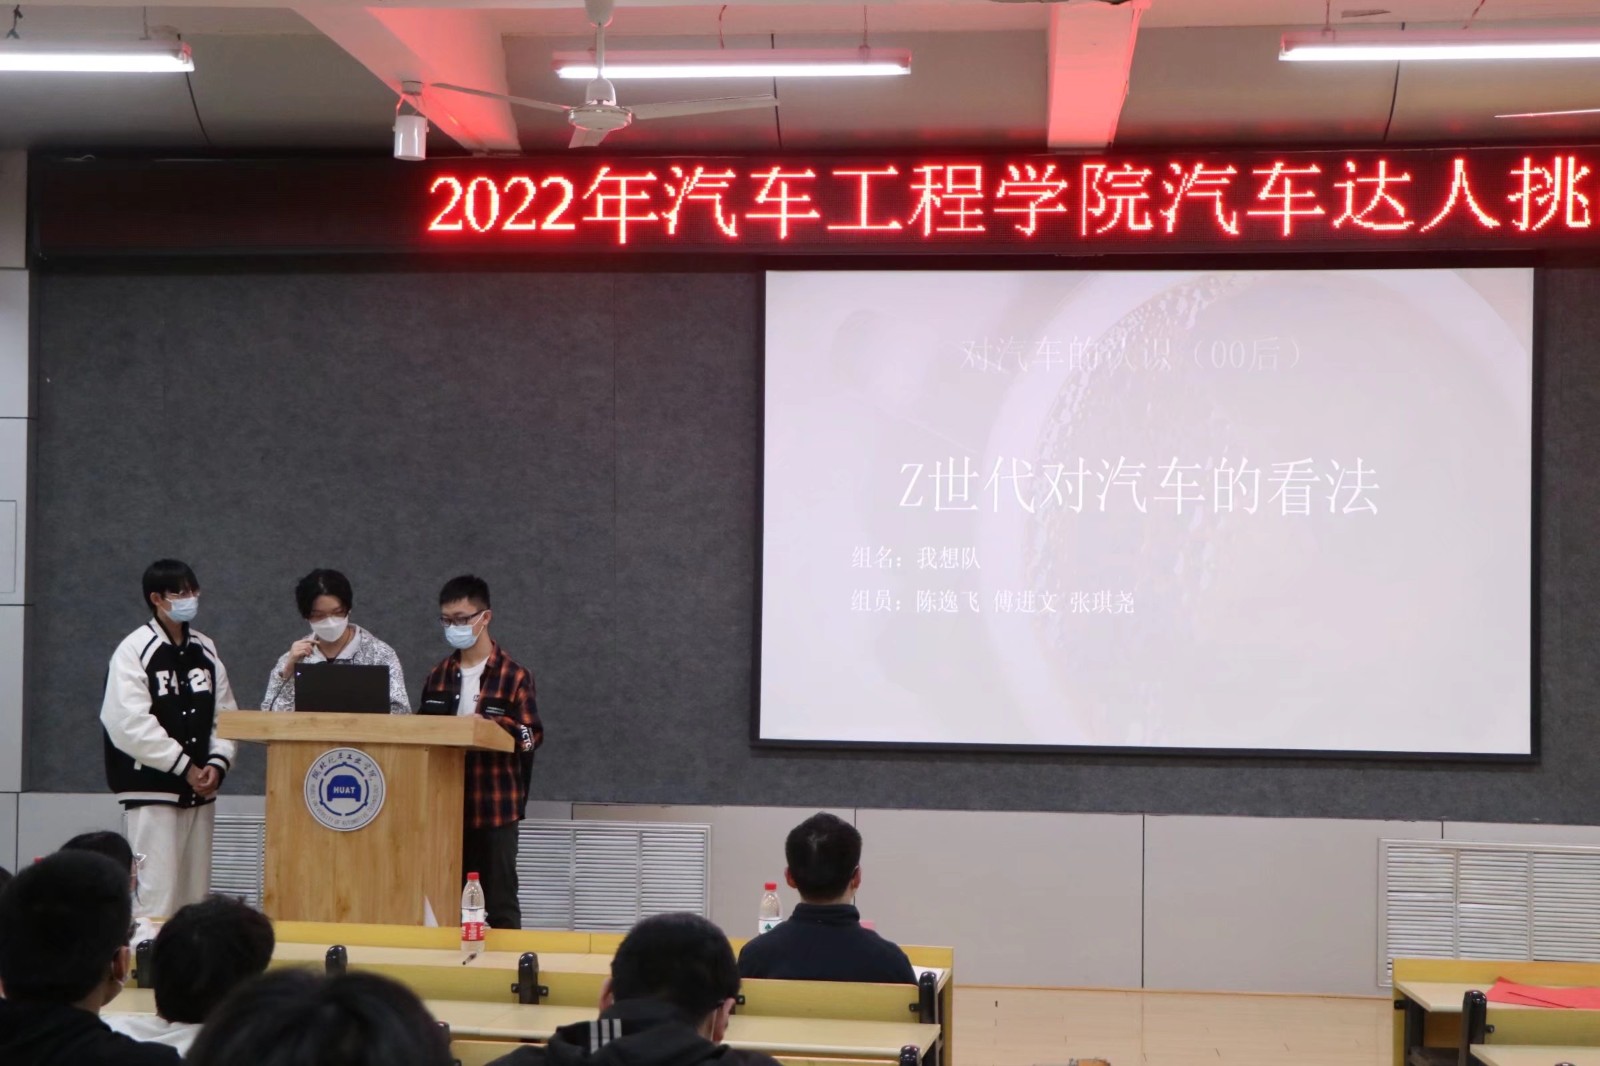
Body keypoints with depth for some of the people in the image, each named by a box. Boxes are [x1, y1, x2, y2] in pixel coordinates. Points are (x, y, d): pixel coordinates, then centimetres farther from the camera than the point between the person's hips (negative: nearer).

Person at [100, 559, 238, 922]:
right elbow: (130, 723, -15)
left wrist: (218, 763, -7)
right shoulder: (134, 651, -8)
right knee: (154, 892, -9)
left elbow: (225, 714, 10)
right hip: (152, 788, -6)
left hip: (200, 789, 6)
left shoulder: (205, 650, 9)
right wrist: (184, 767, -14)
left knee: (195, 891, 10)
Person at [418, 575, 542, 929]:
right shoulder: (438, 676, 11)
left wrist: (488, 726, -23)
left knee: (499, 901, 1)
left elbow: (531, 735, -11)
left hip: (495, 807, -5)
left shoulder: (513, 676, -6)